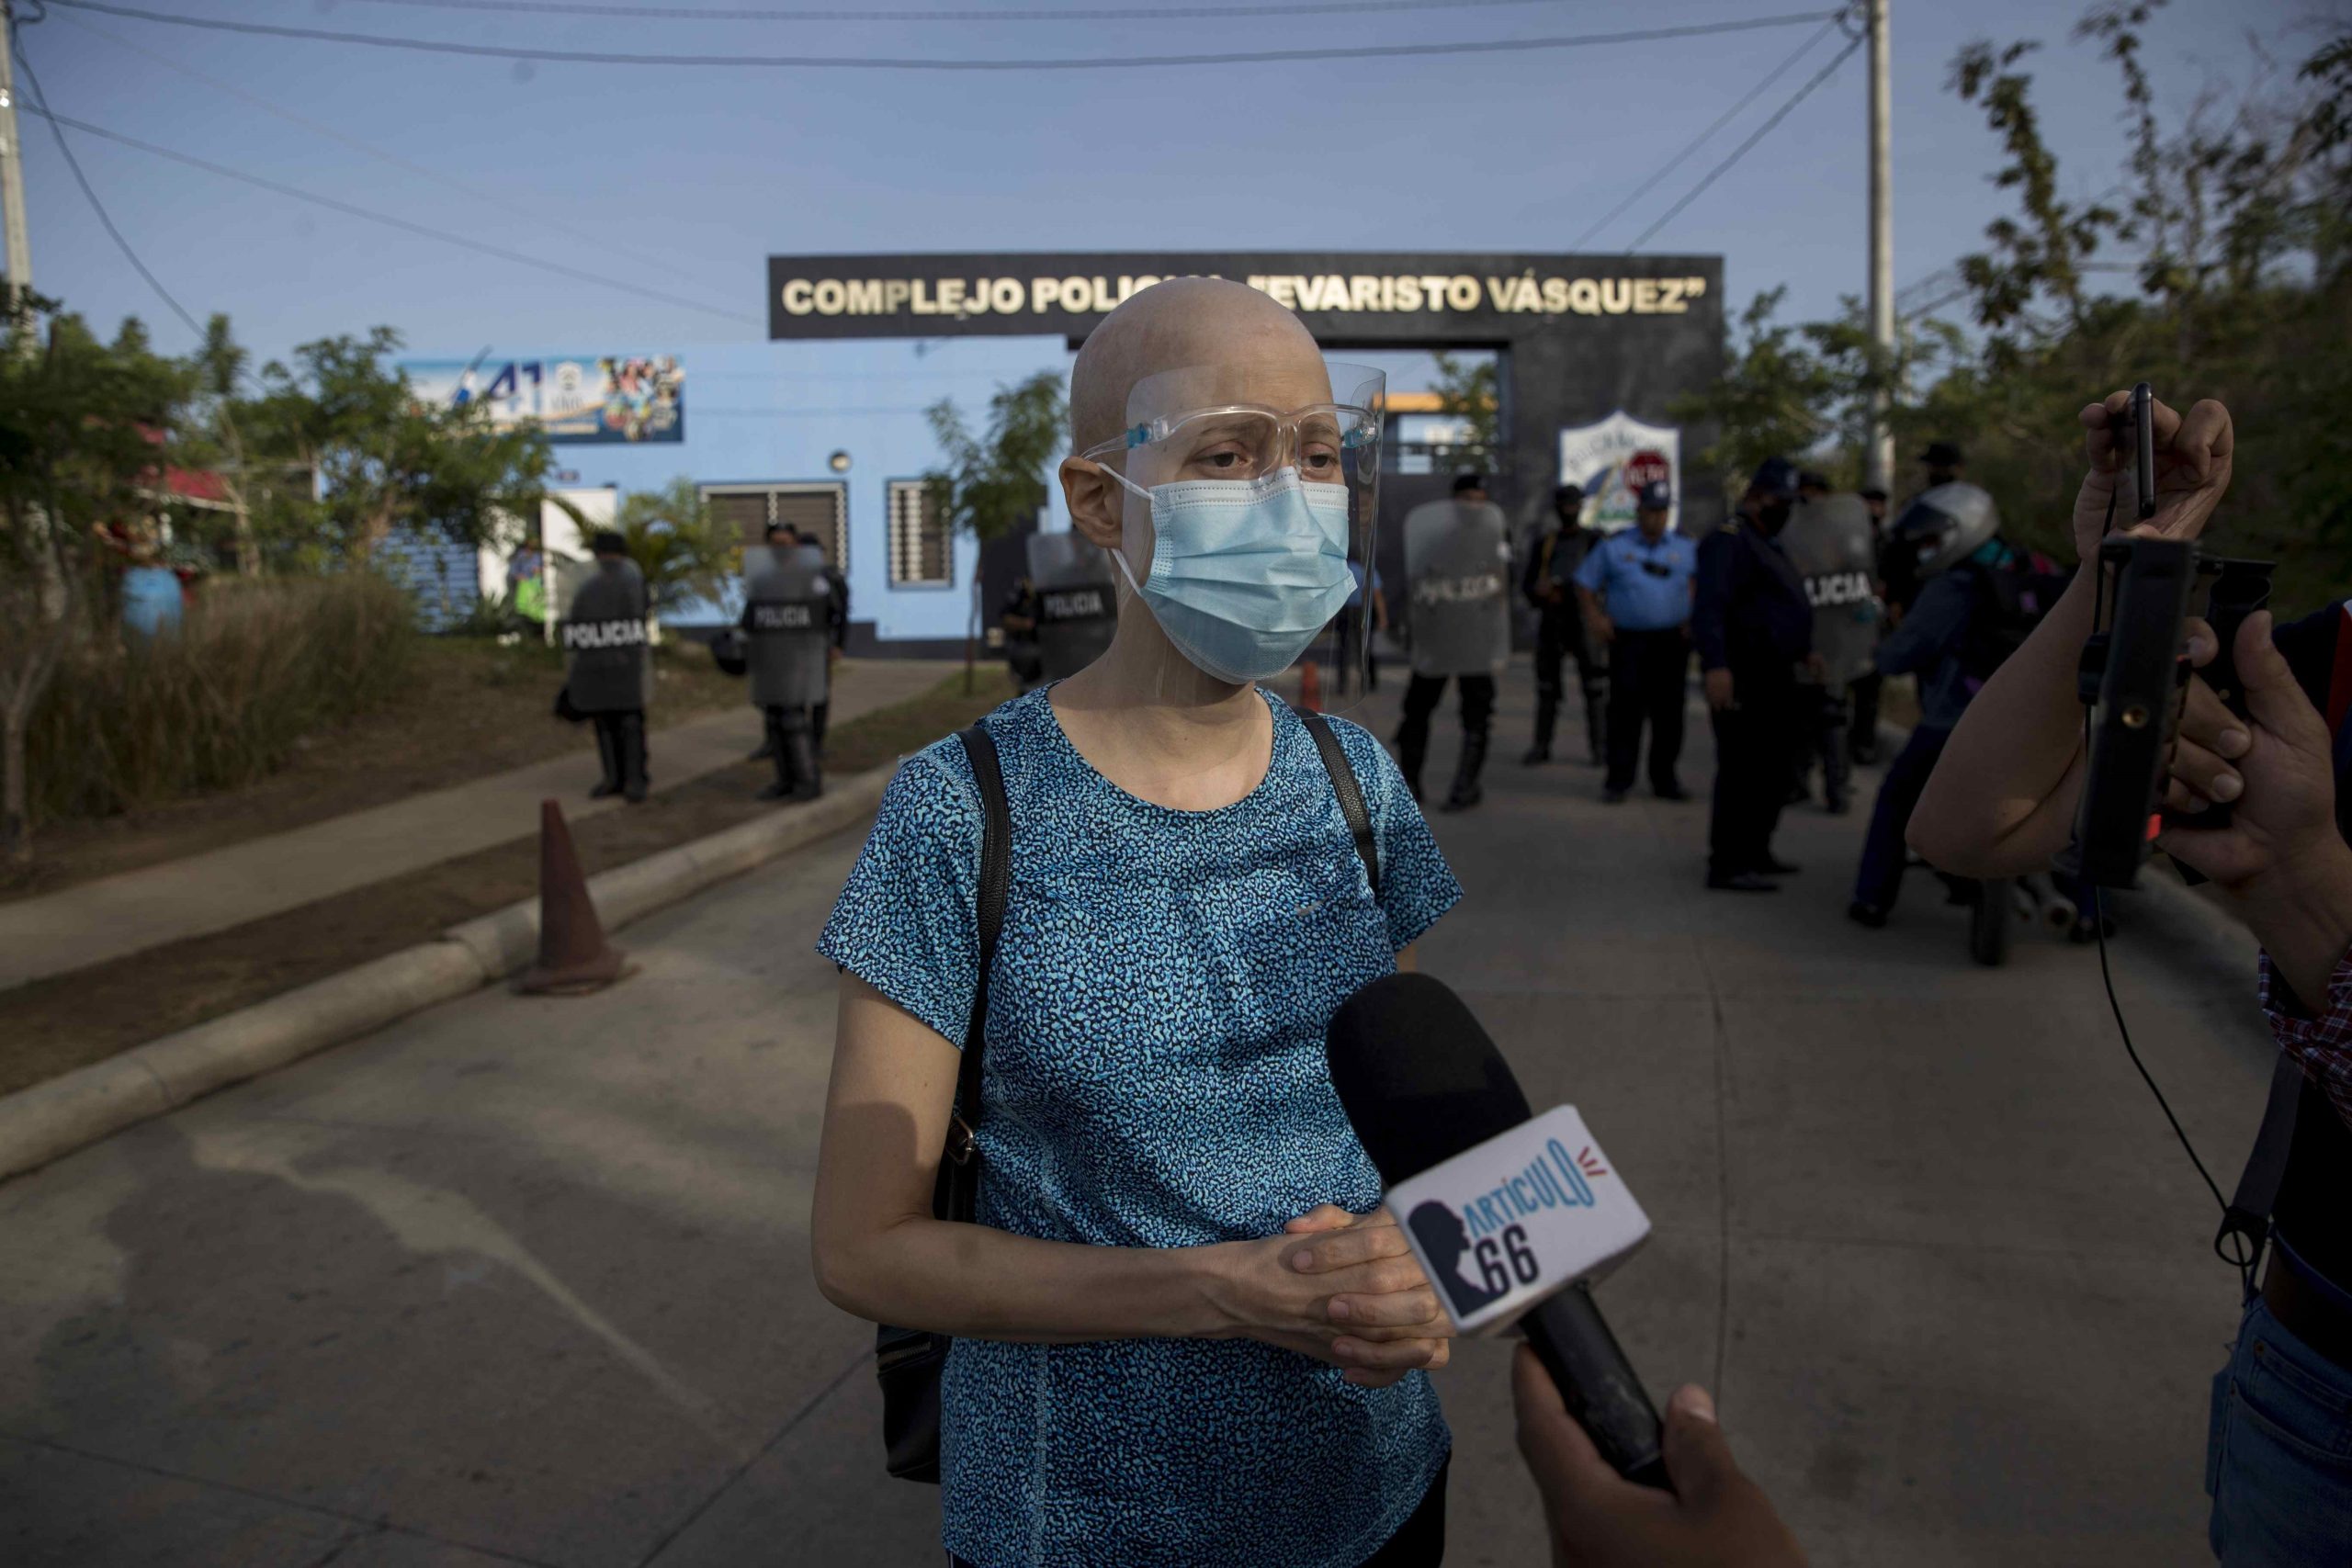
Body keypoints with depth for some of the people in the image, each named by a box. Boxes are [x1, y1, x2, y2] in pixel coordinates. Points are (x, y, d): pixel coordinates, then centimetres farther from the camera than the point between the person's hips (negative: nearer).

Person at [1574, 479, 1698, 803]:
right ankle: (1618, 779, -1)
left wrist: (1696, 620, 3)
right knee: (1625, 710, -6)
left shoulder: (1687, 549, 12)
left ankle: (1665, 778, 14)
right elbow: (1585, 585, 8)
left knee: (1669, 713, 4)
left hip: (1672, 642, 2)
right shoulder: (1613, 547, 7)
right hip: (1628, 640, -2)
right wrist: (1595, 618, -6)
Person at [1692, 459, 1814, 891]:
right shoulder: (1730, 540, -12)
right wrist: (1715, 665, -35)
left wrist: (1800, 650, 32)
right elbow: (1708, 607, -25)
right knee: (1743, 771, -10)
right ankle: (1727, 866, -7)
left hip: (1772, 676, 11)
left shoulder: (1767, 544, 22)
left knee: (1772, 770, 17)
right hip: (1742, 677, -11)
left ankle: (1754, 853, 29)